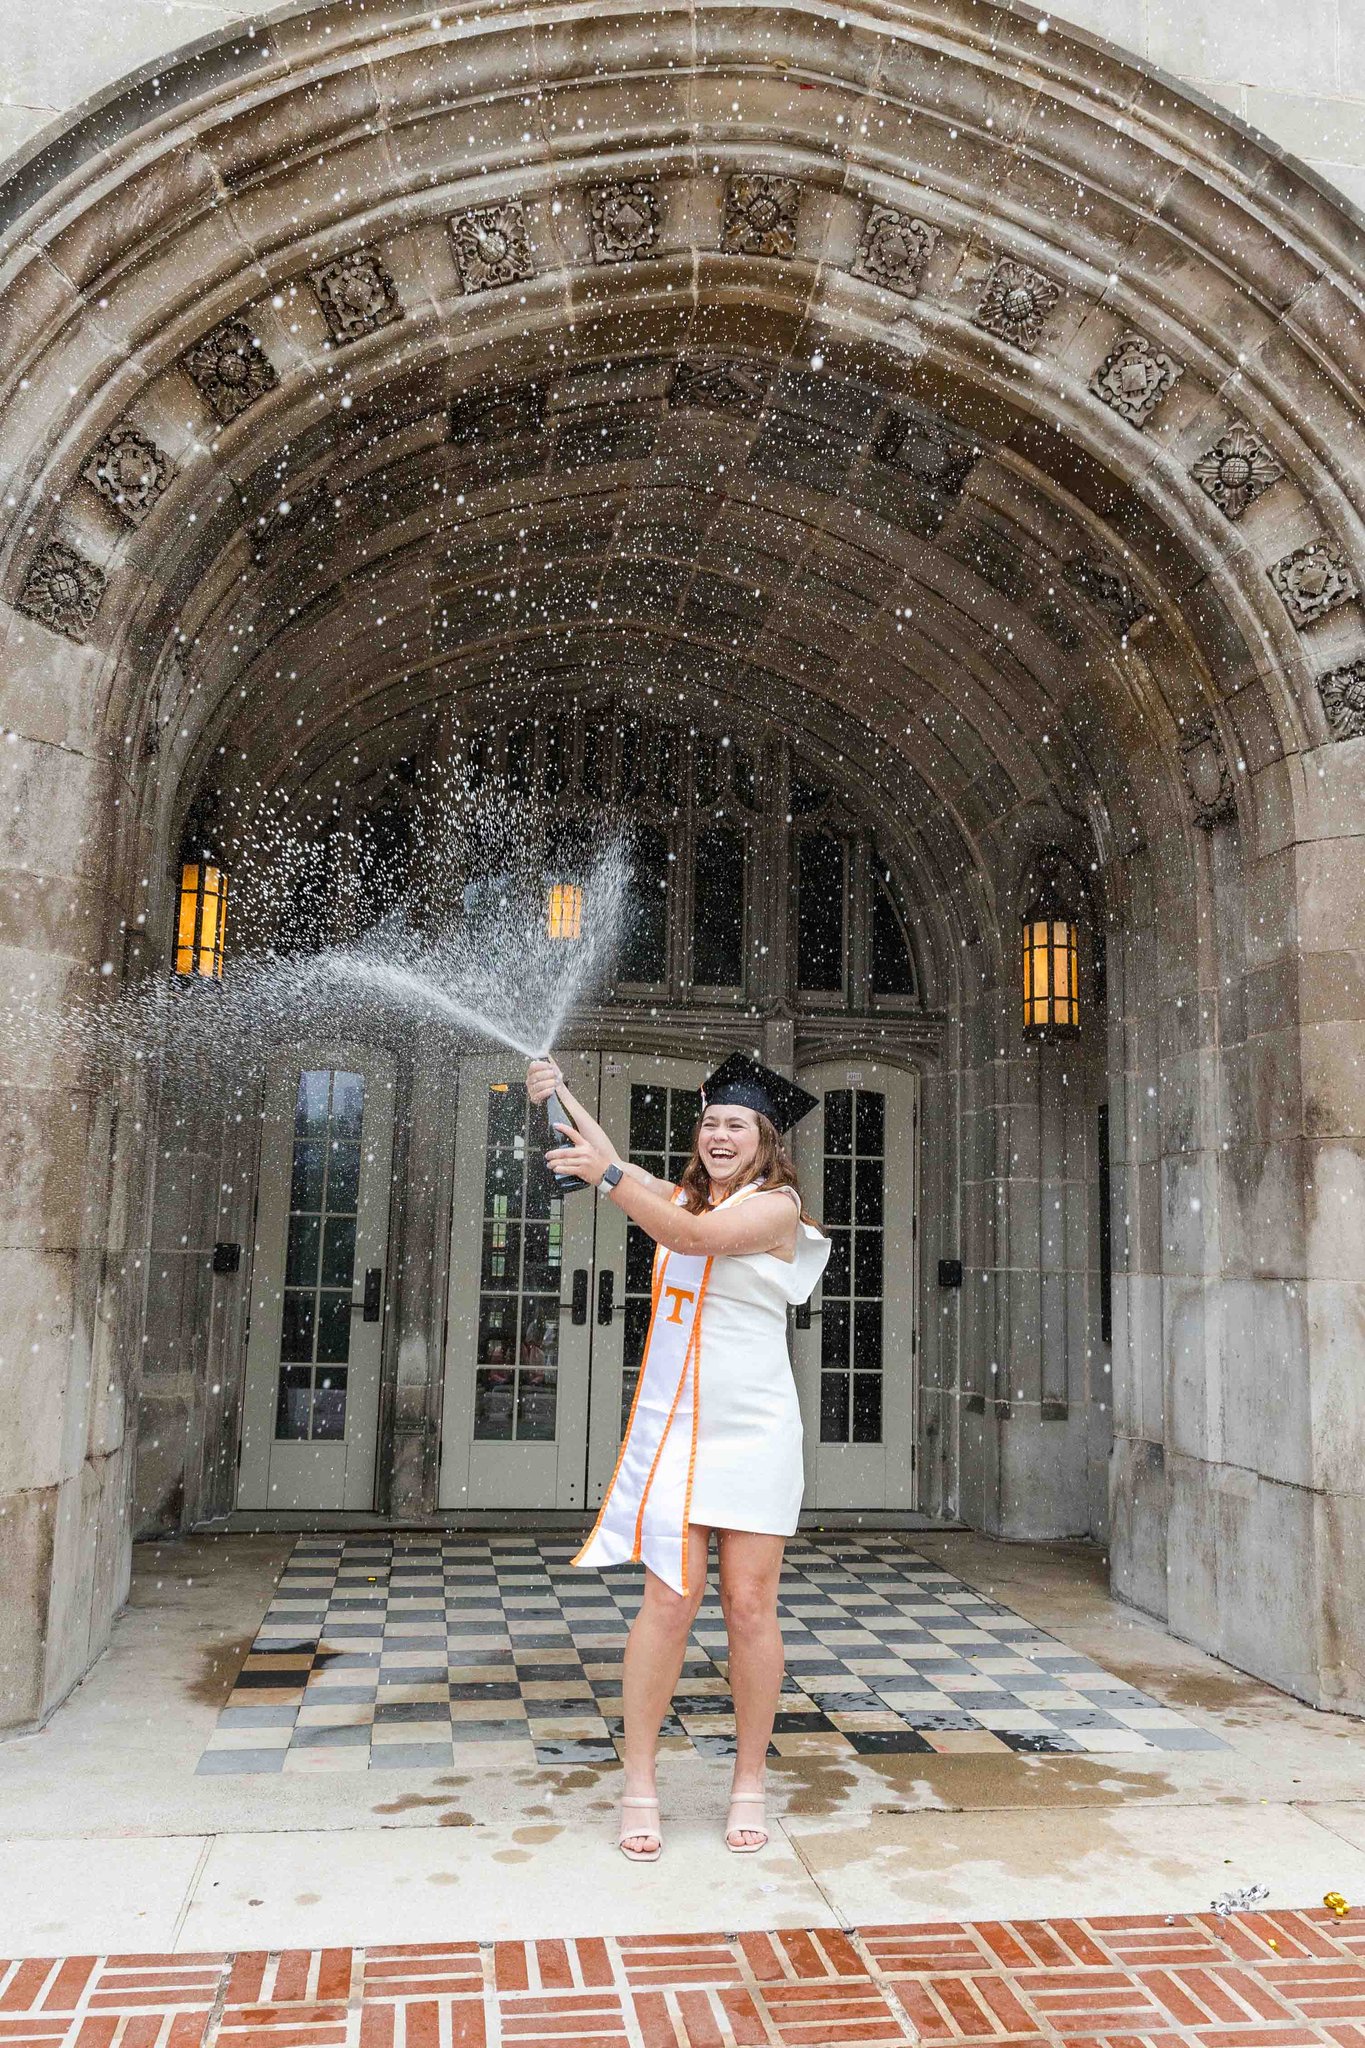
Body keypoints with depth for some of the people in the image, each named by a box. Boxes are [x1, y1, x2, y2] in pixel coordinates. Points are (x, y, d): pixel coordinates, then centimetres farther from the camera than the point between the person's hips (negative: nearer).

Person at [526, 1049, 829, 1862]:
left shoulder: (776, 1206, -4)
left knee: (750, 1607, 1)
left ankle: (750, 1782, 15)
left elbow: (695, 1236, -19)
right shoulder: (684, 1196, 14)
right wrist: (561, 1093, 5)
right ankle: (640, 1783, 7)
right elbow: (614, 1167, 18)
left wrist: (606, 1175, -29)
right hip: (674, 1429, 3)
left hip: (753, 1432, -3)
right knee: (669, 1601, -4)